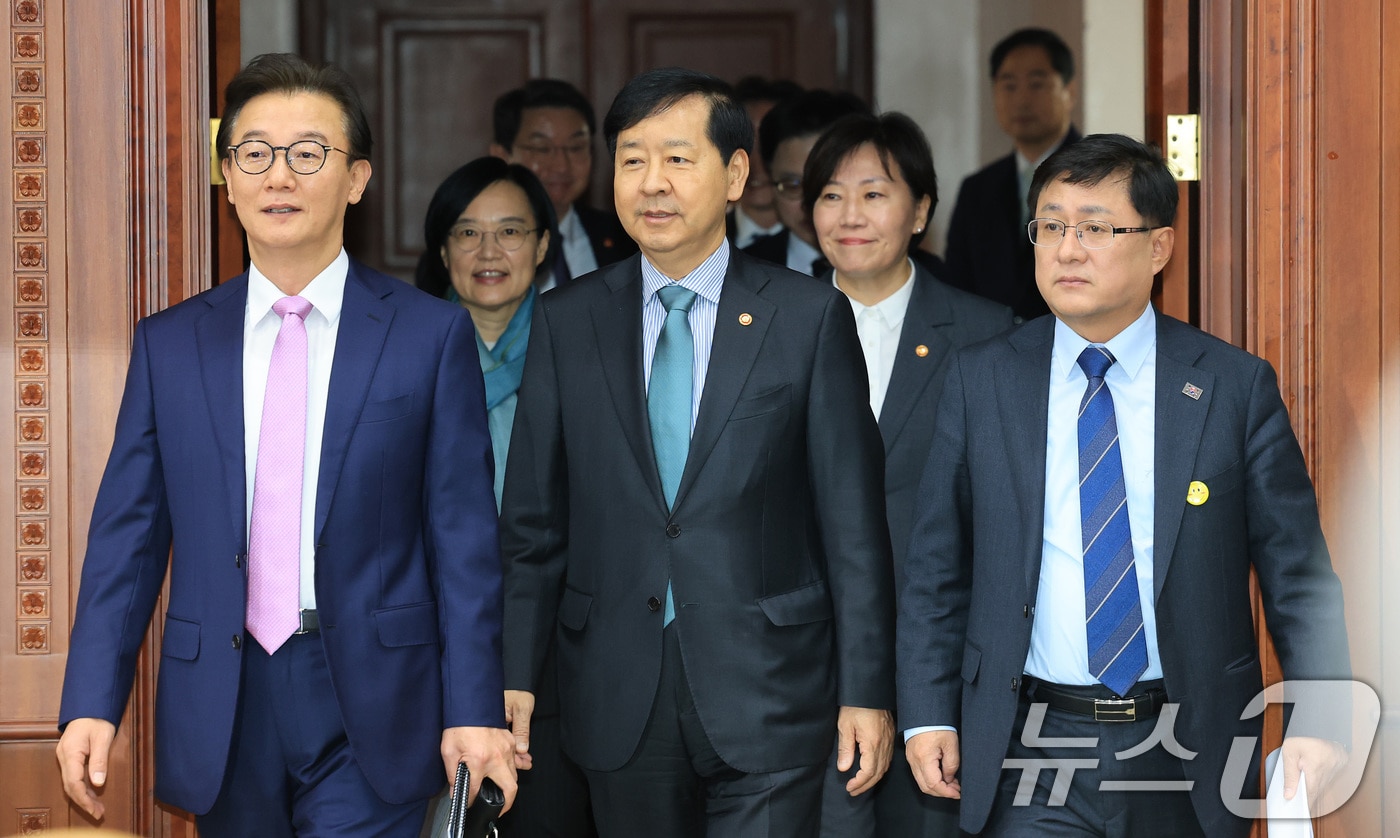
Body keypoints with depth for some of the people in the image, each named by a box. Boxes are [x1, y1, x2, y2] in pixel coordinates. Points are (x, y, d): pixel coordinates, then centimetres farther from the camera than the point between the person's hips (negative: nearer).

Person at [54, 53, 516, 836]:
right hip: (222, 710, 3)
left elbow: (464, 536, -2)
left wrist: (474, 712, -7)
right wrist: (93, 703, -5)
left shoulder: (433, 335, 1)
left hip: (370, 713, -2)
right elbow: (128, 534, 5)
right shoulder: (168, 344, 8)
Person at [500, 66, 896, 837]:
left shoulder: (810, 318, 1)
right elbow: (533, 520, 7)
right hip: (618, 702, 2)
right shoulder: (566, 322, 7)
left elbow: (853, 521, 0)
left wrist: (866, 689, -4)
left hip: (765, 691, -2)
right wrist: (514, 676, 0)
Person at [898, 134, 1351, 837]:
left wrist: (1317, 722, -10)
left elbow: (1299, 575, 0)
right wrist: (928, 715, 0)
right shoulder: (980, 381, 3)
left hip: (1188, 753, 0)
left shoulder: (1237, 386, -1)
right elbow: (935, 570, 7)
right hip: (1029, 756, 0)